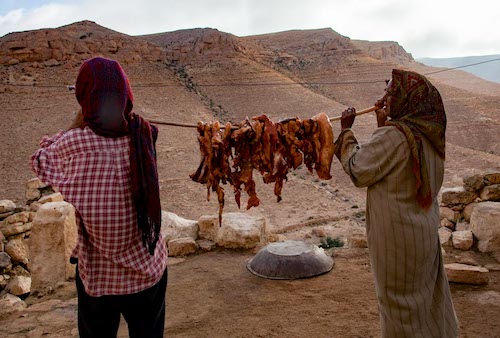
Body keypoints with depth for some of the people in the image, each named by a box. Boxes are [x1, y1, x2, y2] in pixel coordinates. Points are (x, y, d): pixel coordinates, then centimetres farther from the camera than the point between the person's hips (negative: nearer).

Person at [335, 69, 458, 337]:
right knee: (430, 297, 22)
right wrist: (382, 123, 10)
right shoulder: (428, 135, 4)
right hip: (426, 231, 8)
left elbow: (358, 171, -17)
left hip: (397, 233, -8)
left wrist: (346, 130, -7)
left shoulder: (393, 134, -22)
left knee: (400, 300, 8)